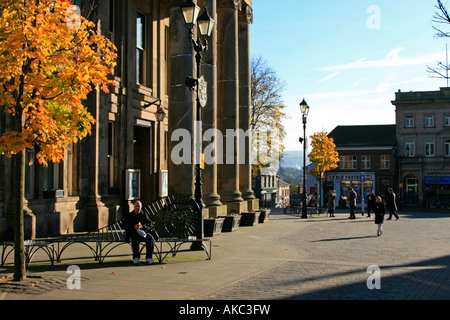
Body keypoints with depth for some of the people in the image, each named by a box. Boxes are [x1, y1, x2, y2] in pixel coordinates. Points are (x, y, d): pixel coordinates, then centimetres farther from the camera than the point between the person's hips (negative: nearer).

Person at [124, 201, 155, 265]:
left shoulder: (144, 215, 12)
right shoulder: (129, 216, 10)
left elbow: (148, 225, 3)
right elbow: (126, 227, 1)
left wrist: (142, 226, -19)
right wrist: (134, 227, -19)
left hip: (143, 232, 2)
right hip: (133, 232, -1)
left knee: (150, 238, -30)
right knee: (135, 239, -37)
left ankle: (149, 257, -26)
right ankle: (136, 258, -34)